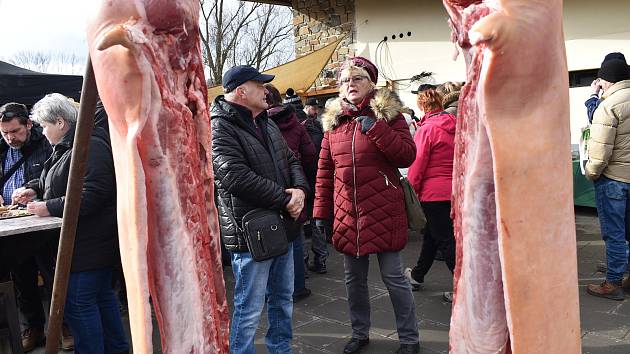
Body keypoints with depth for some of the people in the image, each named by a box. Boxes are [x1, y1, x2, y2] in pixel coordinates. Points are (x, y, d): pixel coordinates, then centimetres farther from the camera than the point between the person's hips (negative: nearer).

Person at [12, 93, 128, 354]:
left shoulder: (89, 147, -18)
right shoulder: (67, 147, 16)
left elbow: (93, 193, -27)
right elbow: (60, 181, 32)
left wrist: (50, 208, -20)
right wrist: (34, 188, 15)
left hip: (89, 242, -11)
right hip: (87, 241, 11)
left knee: (78, 302, -3)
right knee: (102, 295, 18)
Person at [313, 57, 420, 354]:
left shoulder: (388, 113, -1)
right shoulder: (333, 120, 9)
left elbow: (408, 156, -11)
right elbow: (324, 170, 10)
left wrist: (376, 129, -20)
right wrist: (321, 211, 7)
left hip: (383, 211, -4)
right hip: (348, 213, 4)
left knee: (393, 277, 3)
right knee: (354, 279, 14)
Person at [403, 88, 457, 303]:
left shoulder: (427, 129, -13)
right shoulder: (454, 127, 7)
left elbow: (418, 164, -13)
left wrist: (413, 188, -2)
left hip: (434, 192, -8)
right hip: (454, 190, 8)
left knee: (445, 240, -1)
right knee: (432, 233, 20)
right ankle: (417, 275, 37)